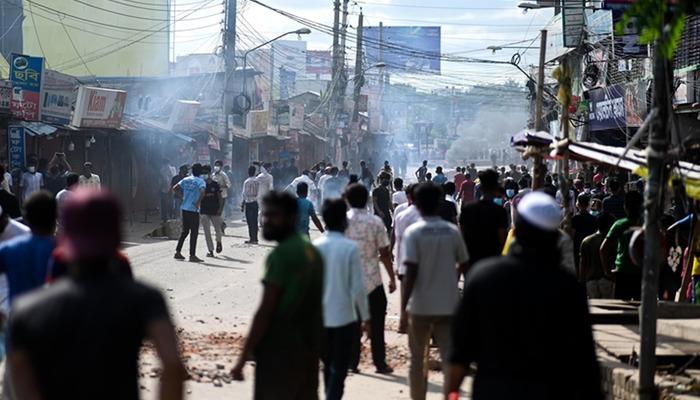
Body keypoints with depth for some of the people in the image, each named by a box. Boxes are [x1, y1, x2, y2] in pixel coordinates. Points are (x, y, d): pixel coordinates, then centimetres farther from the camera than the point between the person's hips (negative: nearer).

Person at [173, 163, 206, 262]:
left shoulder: (186, 180, 9)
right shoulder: (201, 181, -8)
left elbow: (174, 188, 8)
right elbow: (202, 192, -27)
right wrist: (198, 202, -15)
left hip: (184, 208, 6)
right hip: (193, 210, -6)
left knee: (185, 231, 18)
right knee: (194, 232, 0)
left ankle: (178, 252, 17)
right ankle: (192, 255, 0)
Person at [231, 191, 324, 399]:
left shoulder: (281, 255, -15)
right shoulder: (313, 252, 12)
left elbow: (265, 312, -18)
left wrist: (243, 359, -15)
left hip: (279, 353, -8)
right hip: (309, 354, 8)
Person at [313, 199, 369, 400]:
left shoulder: (314, 247, -3)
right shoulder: (350, 248, -12)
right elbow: (358, 287, -11)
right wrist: (365, 316, 0)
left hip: (320, 316, 4)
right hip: (344, 316, -4)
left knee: (328, 365, 19)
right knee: (339, 368, 3)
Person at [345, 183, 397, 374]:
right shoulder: (375, 222, -7)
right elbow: (385, 253, -7)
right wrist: (392, 278, 2)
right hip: (372, 280, -1)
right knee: (376, 324, 8)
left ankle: (352, 362, 12)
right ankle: (380, 363, 10)